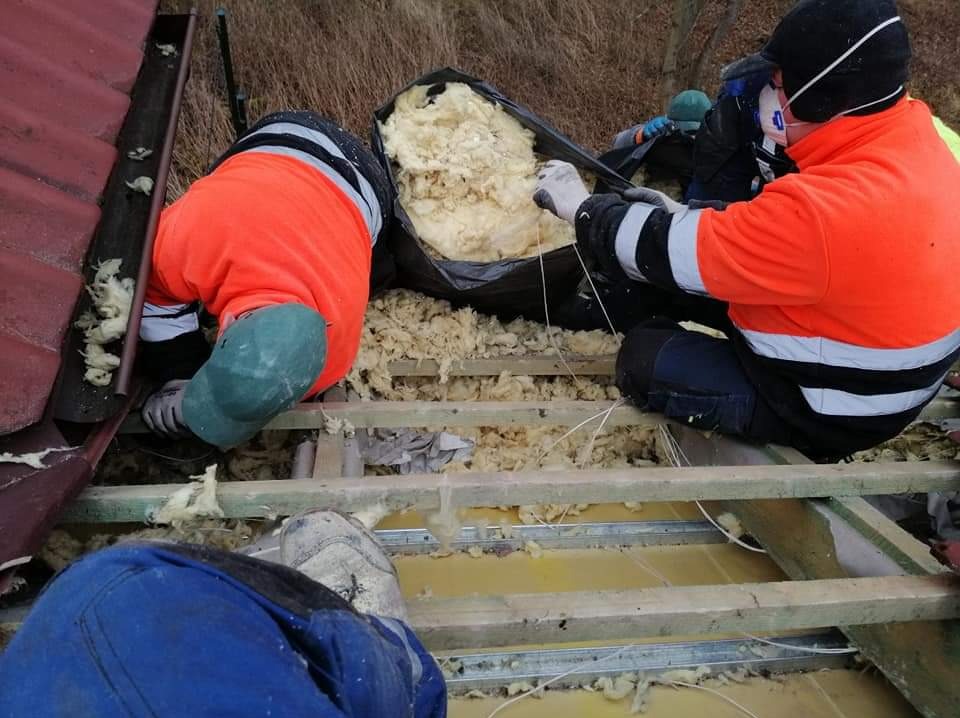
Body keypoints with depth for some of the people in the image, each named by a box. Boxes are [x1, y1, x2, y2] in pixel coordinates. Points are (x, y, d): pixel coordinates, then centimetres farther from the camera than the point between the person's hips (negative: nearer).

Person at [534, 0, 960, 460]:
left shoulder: (828, 209, -37)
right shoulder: (907, 138, -7)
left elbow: (674, 253, -26)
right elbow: (776, 229, 7)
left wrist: (582, 209, -11)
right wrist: (683, 216, 3)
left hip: (827, 410, -8)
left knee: (644, 359, -8)